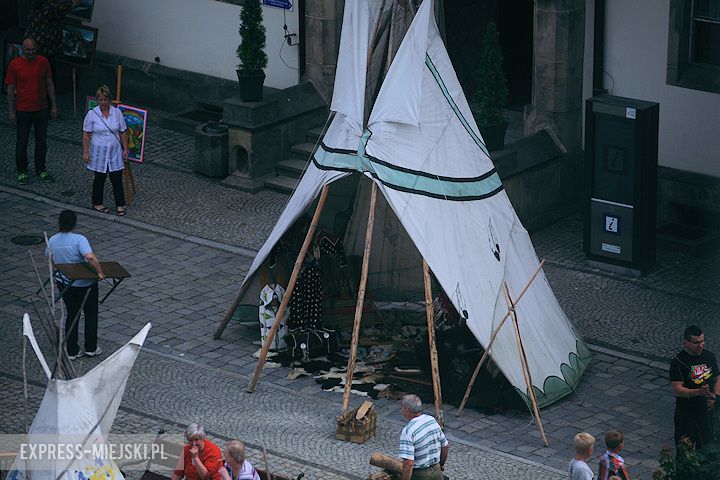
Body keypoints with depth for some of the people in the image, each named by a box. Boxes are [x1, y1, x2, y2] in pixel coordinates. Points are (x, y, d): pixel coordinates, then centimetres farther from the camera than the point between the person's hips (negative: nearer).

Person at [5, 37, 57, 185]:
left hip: (42, 109, 3)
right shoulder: (14, 64, -9)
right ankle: (22, 172, 18)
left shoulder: (43, 62, -2)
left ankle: (40, 170, 25)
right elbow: (10, 89, -5)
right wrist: (11, 111, -7)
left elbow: (49, 84, 6)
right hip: (23, 110, -3)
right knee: (22, 142, 5)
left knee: (42, 141, 11)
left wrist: (54, 106, 6)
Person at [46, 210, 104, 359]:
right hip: (84, 284, -5)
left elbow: (51, 261, 11)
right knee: (91, 314, 16)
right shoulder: (79, 239, -23)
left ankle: (72, 351, 19)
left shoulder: (52, 241, -5)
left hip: (63, 283, 5)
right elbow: (90, 257, -38)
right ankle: (91, 348, 22)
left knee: (72, 314, 18)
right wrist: (100, 272, -27)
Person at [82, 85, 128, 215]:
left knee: (117, 179, 4)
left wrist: (125, 150, 4)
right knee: (100, 178, 9)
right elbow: (86, 135, -5)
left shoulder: (117, 113, -2)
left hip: (115, 152, 2)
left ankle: (120, 205, 15)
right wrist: (85, 152, -8)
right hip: (99, 153, -2)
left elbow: (123, 133, 5)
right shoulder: (92, 114, -9)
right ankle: (97, 203, 25)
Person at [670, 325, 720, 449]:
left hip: (708, 411, 5)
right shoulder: (678, 362, -13)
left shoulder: (709, 357, 6)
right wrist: (699, 392, -32)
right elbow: (676, 390, -19)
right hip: (687, 414, -5)